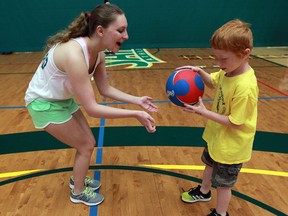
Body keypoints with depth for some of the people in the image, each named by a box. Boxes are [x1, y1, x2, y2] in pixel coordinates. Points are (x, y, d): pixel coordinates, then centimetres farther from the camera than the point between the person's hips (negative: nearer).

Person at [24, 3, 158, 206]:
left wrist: (137, 100, -11)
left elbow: (105, 89, -2)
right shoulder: (74, 54, -38)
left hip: (63, 99, 8)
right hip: (44, 104, -8)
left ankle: (77, 179, 42)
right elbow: (91, 108, -36)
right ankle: (78, 192, 28)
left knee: (87, 142, 15)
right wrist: (135, 114, -34)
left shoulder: (98, 53, -11)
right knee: (86, 146, 2)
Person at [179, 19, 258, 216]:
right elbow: (213, 82, 10)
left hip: (231, 146, -9)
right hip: (217, 136, 9)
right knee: (210, 164, 31)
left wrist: (204, 112, -26)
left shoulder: (245, 87, -35)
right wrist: (200, 72, -11)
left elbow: (235, 123, -28)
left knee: (223, 183, 14)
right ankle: (204, 191, 59)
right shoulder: (230, 70, -10)